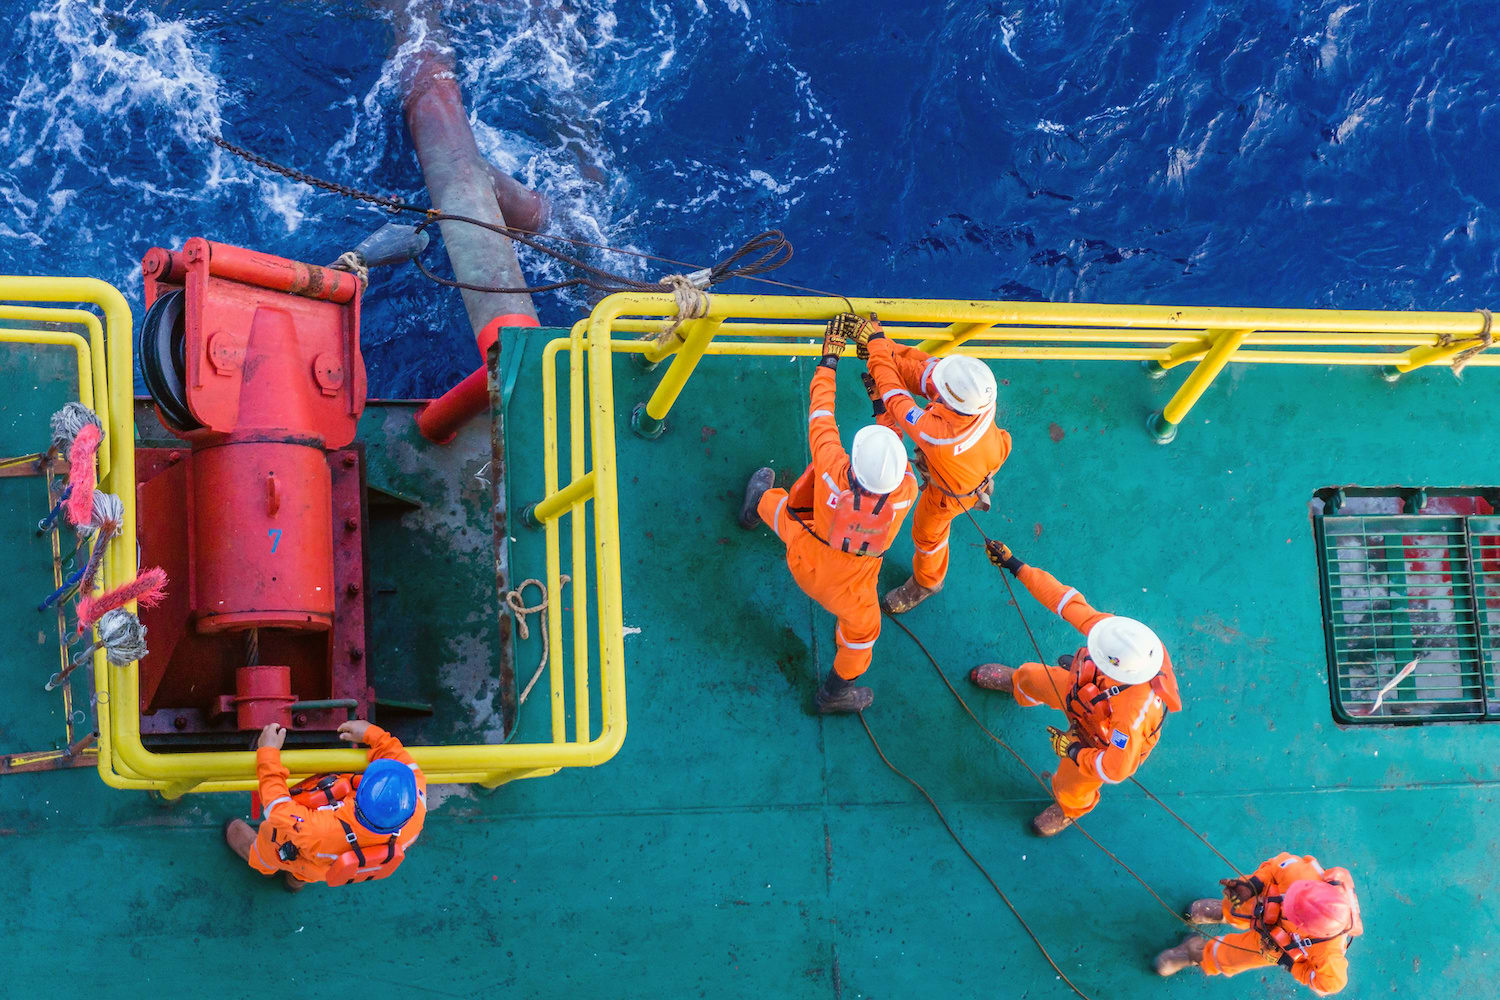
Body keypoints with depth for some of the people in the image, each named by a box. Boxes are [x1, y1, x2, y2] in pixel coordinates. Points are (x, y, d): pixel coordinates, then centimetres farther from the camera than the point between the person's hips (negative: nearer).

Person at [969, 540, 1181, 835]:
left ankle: (1070, 810, 64)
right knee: (1031, 679, 30)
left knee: (1071, 787, 25)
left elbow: (1116, 769, -40)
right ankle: (1014, 684, 69)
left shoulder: (1132, 710, -51)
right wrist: (1016, 566, -24)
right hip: (1082, 688, 5)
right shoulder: (1110, 627, -39)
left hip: (1107, 744, -5)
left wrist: (1074, 752, -25)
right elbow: (1070, 602, -26)